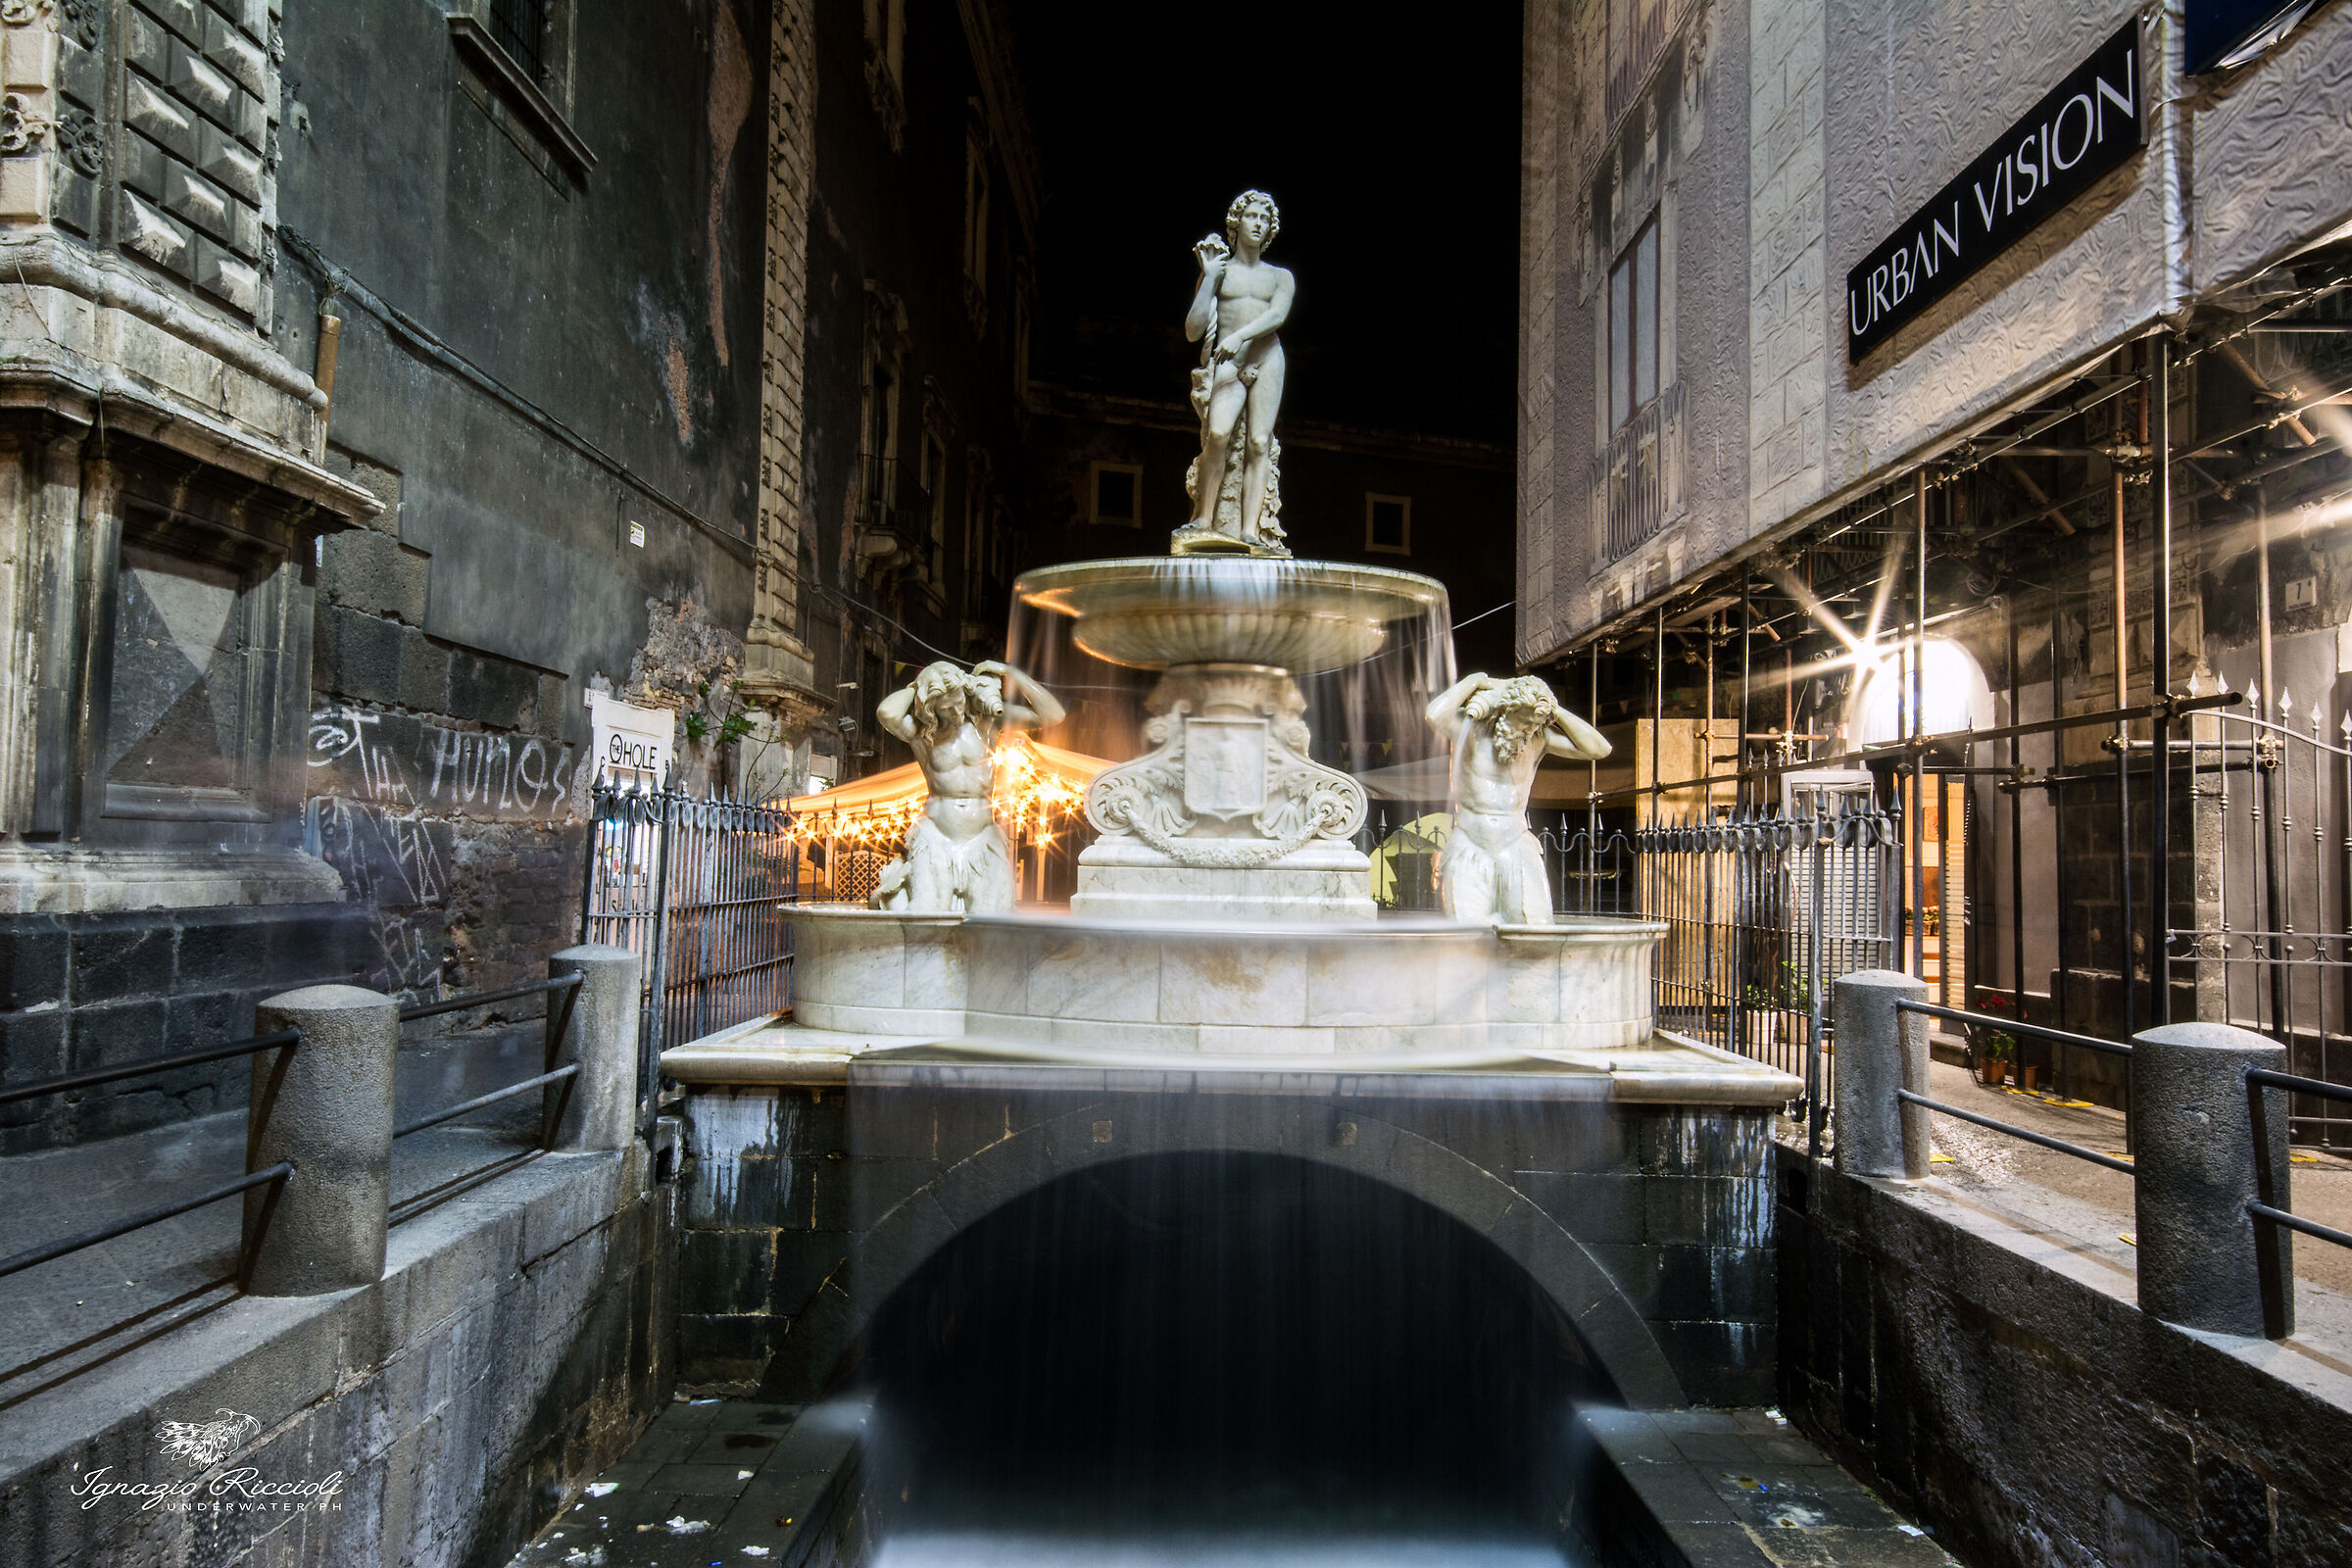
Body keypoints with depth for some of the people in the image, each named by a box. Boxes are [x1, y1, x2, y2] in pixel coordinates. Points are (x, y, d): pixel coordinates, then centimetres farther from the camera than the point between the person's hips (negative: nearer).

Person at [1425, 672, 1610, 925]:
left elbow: (1599, 749, -3)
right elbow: (1436, 716, -28)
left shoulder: (1540, 738, 4)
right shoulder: (1471, 728, -6)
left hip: (1517, 847, 3)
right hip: (1468, 848, -3)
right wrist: (1473, 681, -14)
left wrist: (1555, 711, -5)